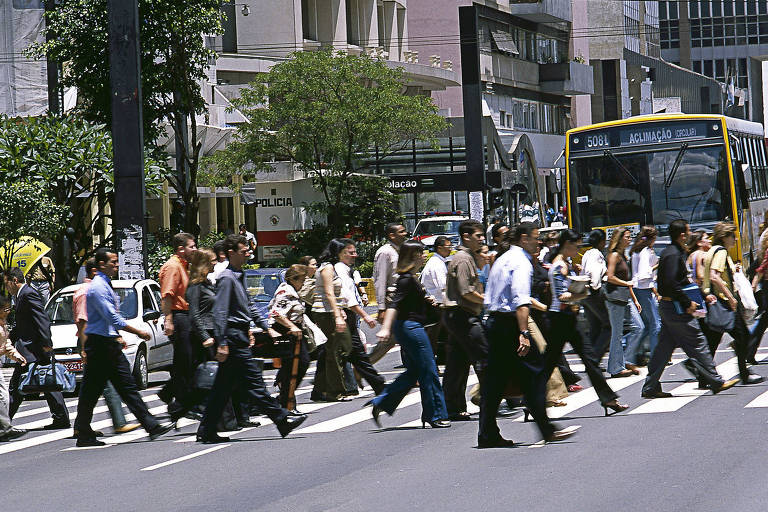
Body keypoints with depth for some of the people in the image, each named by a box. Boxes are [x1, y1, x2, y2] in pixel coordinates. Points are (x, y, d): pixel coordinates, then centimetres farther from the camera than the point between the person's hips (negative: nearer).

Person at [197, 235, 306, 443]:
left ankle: (207, 431, 9)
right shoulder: (227, 279, -12)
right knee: (253, 381, -5)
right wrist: (222, 344, -22)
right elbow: (219, 312, -18)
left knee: (223, 387, 8)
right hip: (233, 338, -10)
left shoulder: (239, 277, 18)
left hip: (239, 337, 10)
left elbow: (249, 307, 27)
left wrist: (267, 329, 24)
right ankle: (282, 420, -3)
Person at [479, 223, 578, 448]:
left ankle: (488, 435, 7)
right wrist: (524, 334, -27)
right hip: (510, 323, -9)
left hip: (493, 320, 9)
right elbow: (521, 301, -21)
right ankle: (547, 430, -4)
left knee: (494, 379, 8)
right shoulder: (521, 262, -10)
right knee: (534, 373, -4)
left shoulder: (501, 260, 19)